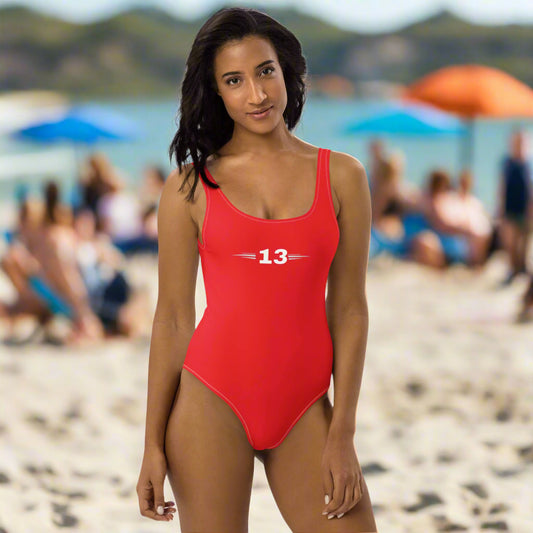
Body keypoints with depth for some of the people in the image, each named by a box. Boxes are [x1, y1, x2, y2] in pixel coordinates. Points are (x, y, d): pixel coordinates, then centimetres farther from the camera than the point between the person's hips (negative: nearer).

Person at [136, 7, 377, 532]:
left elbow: (349, 310, 3)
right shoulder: (190, 187, 2)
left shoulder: (341, 176, 4)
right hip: (212, 401, -1)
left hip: (304, 409, 1)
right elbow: (172, 318, 3)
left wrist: (341, 435, -2)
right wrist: (153, 445, 1)